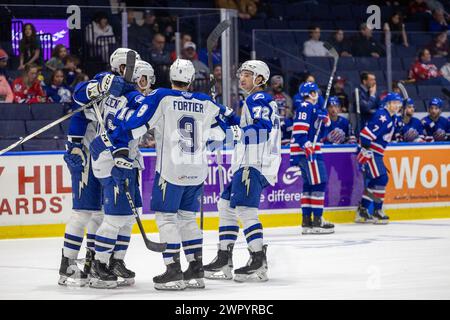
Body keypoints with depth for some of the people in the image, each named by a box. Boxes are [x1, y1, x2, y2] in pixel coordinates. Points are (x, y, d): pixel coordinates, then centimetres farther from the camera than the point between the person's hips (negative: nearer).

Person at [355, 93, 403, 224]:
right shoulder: (382, 116, -17)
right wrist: (365, 149, -27)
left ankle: (362, 211, 17)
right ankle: (377, 212, -6)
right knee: (381, 179, -11)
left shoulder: (391, 118, 16)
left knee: (373, 181, 12)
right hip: (369, 152, -10)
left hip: (375, 153, 10)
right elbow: (366, 132, -24)